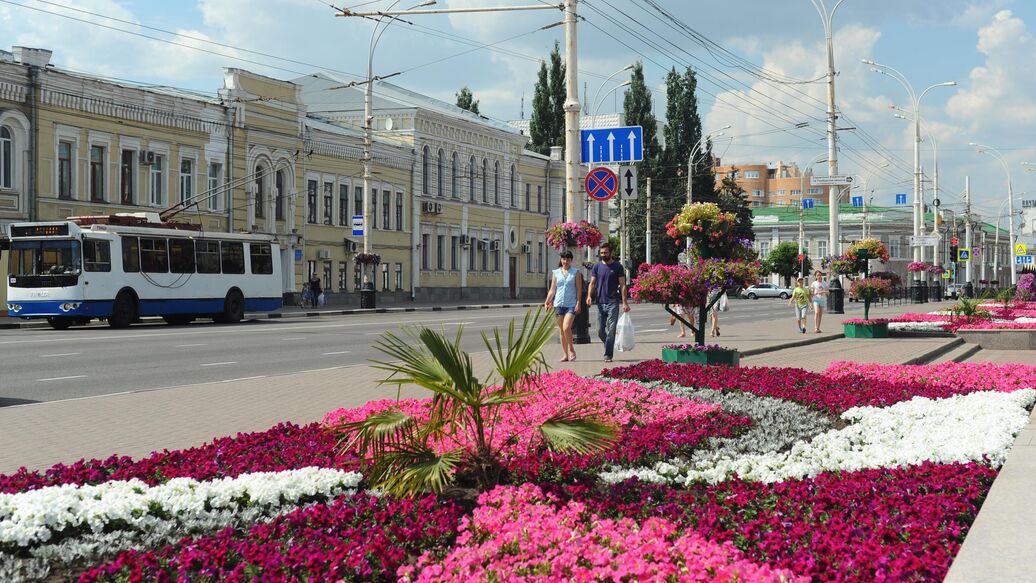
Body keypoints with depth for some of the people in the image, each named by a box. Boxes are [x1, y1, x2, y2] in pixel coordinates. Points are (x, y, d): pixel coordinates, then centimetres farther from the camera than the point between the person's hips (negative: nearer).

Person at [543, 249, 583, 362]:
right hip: (559, 304, 4)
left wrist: (578, 303, -9)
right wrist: (547, 302, 0)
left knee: (566, 327, -19)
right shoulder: (556, 273, 11)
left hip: (571, 304, -4)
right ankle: (566, 354, 14)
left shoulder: (576, 272, 4)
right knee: (561, 330, 6)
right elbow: (552, 290, 11)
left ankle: (571, 350, 0)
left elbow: (579, 289, 1)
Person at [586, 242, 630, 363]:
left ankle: (608, 355, -4)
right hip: (600, 303, 4)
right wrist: (589, 296, -11)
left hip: (613, 303, -4)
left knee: (610, 330, -7)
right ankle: (609, 347, 29)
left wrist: (624, 302, -10)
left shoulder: (617, 267, 2)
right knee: (600, 331, 6)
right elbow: (592, 283, 7)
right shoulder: (597, 267, 11)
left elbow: (622, 285, -1)